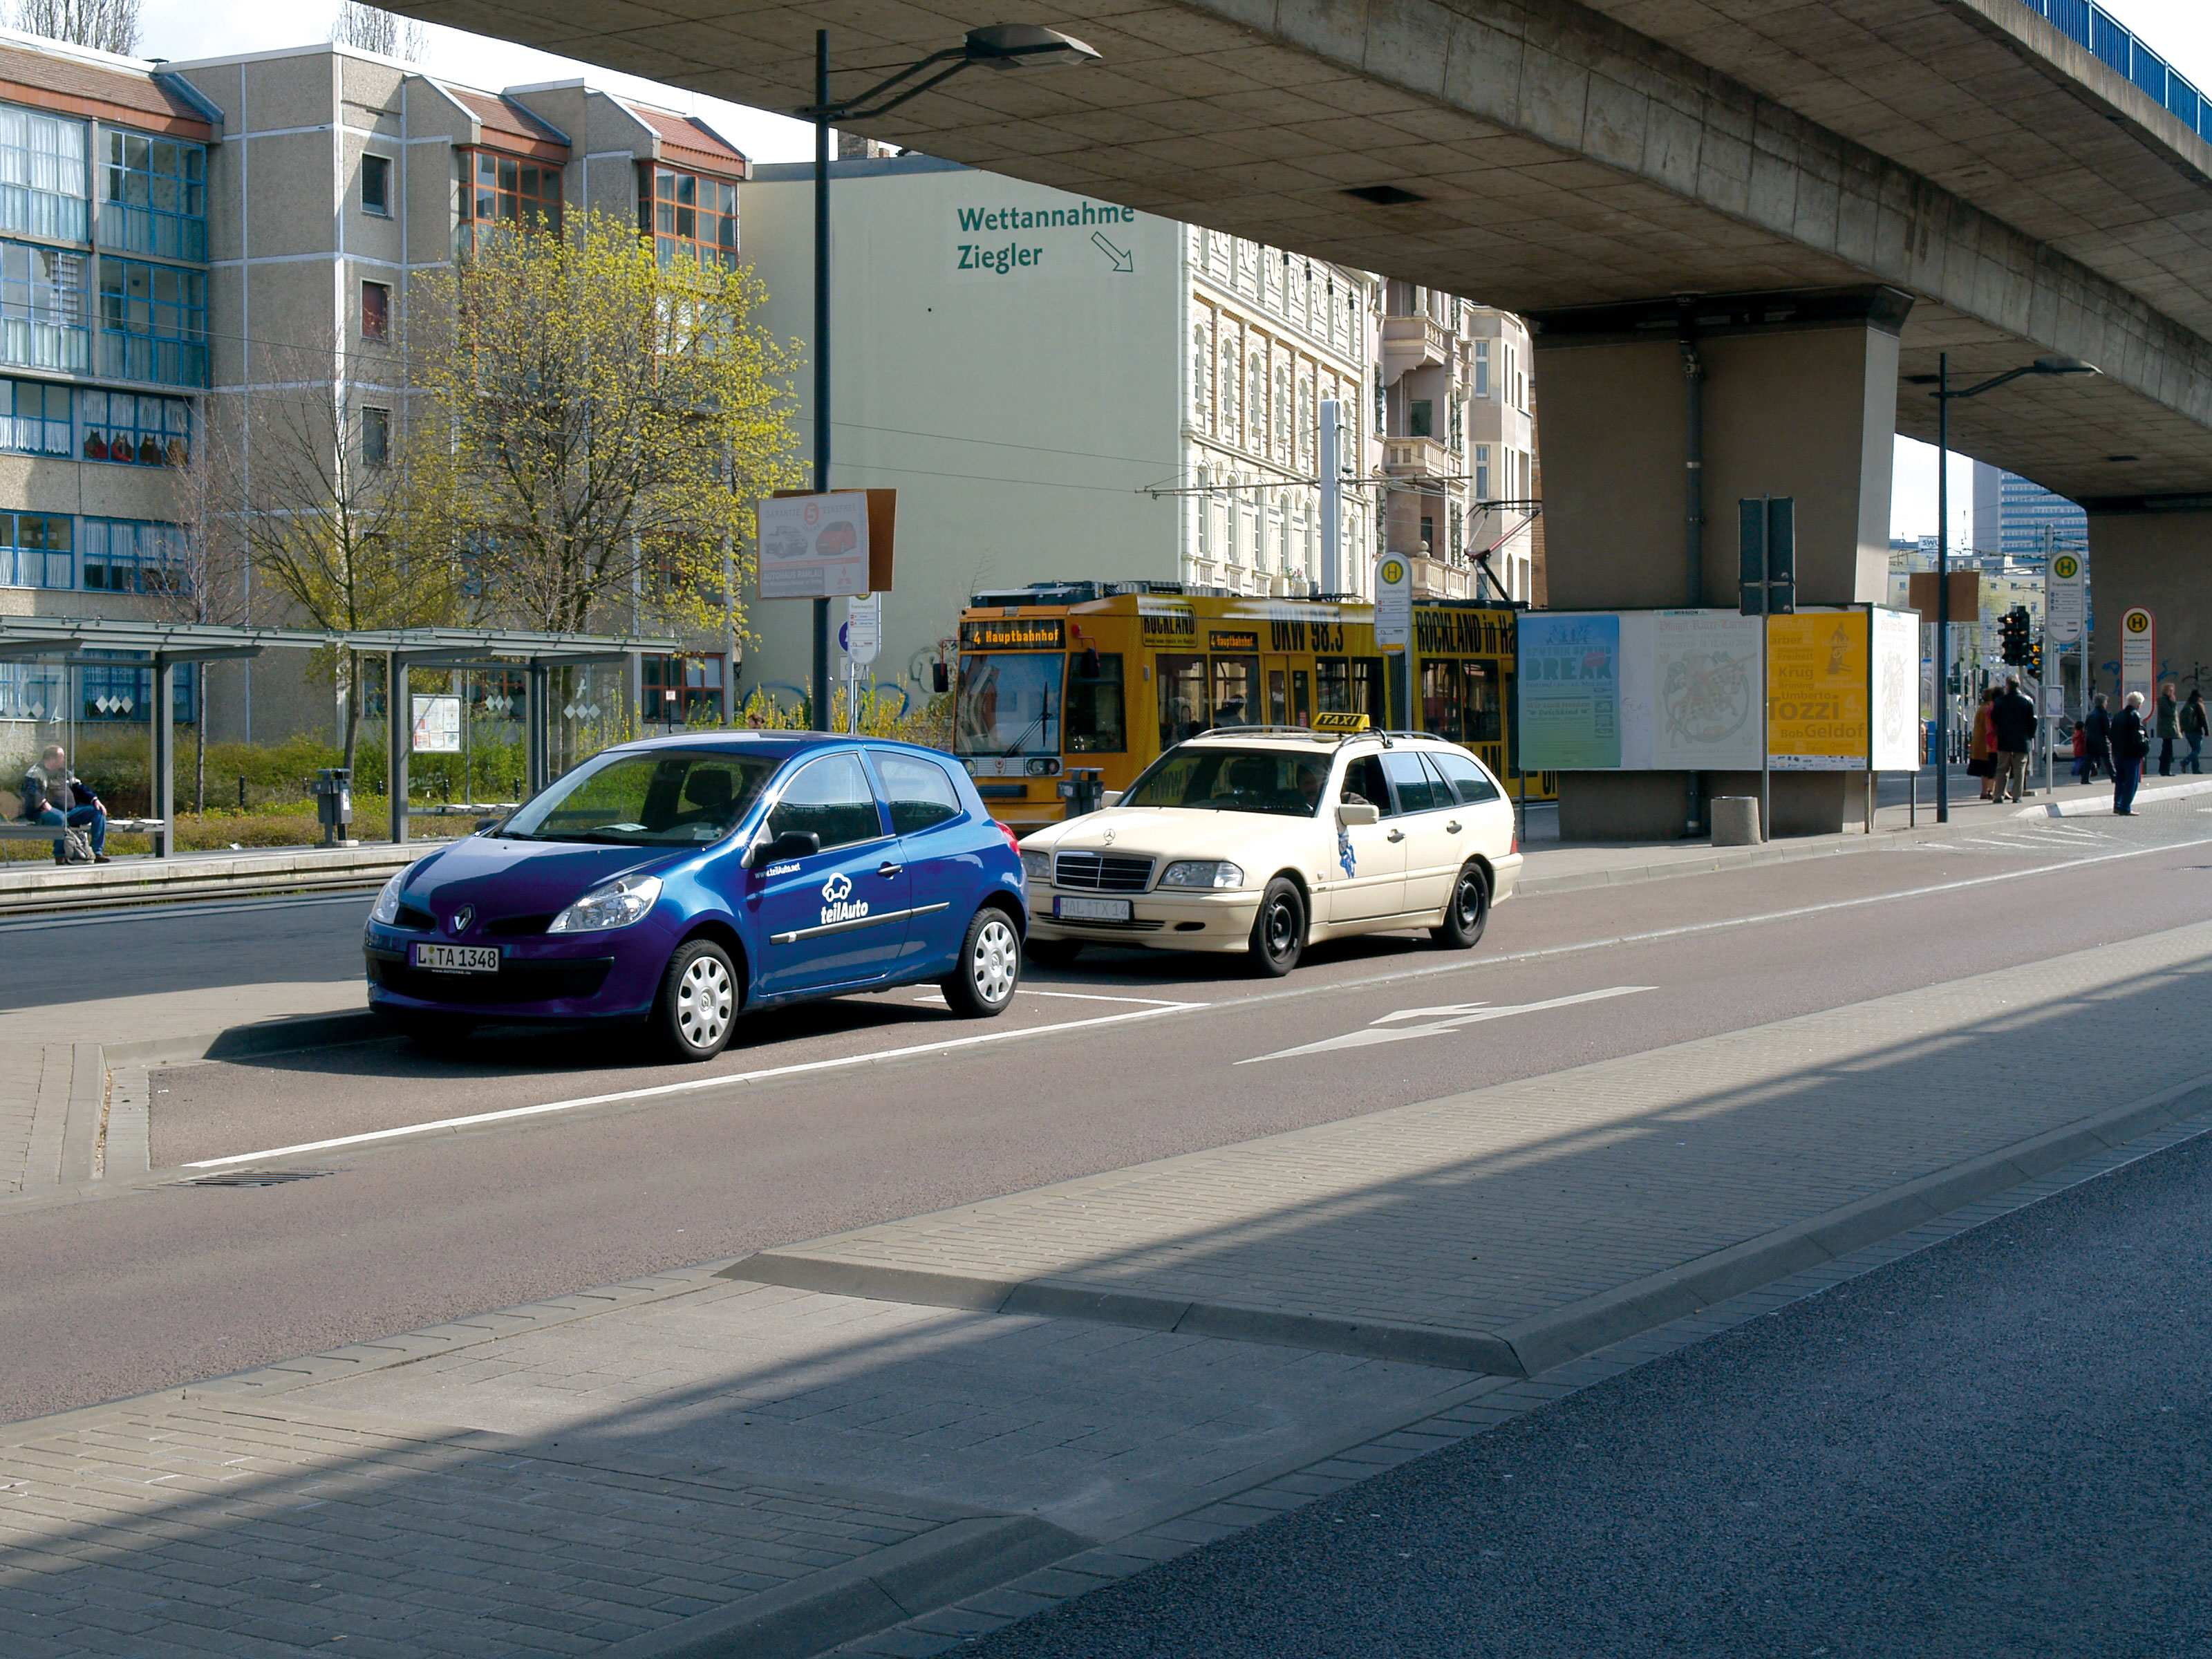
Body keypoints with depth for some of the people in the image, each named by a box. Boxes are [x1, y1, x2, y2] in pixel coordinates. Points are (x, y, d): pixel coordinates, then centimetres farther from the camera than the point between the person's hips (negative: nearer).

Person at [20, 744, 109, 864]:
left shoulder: (65, 773, 22)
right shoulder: (36, 773, -1)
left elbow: (79, 788, 22)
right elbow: (30, 791, -17)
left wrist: (95, 800, 7)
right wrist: (44, 803, -30)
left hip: (69, 811, 8)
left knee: (98, 812, -4)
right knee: (60, 817, -41)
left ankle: (98, 853, -9)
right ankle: (60, 857, -32)